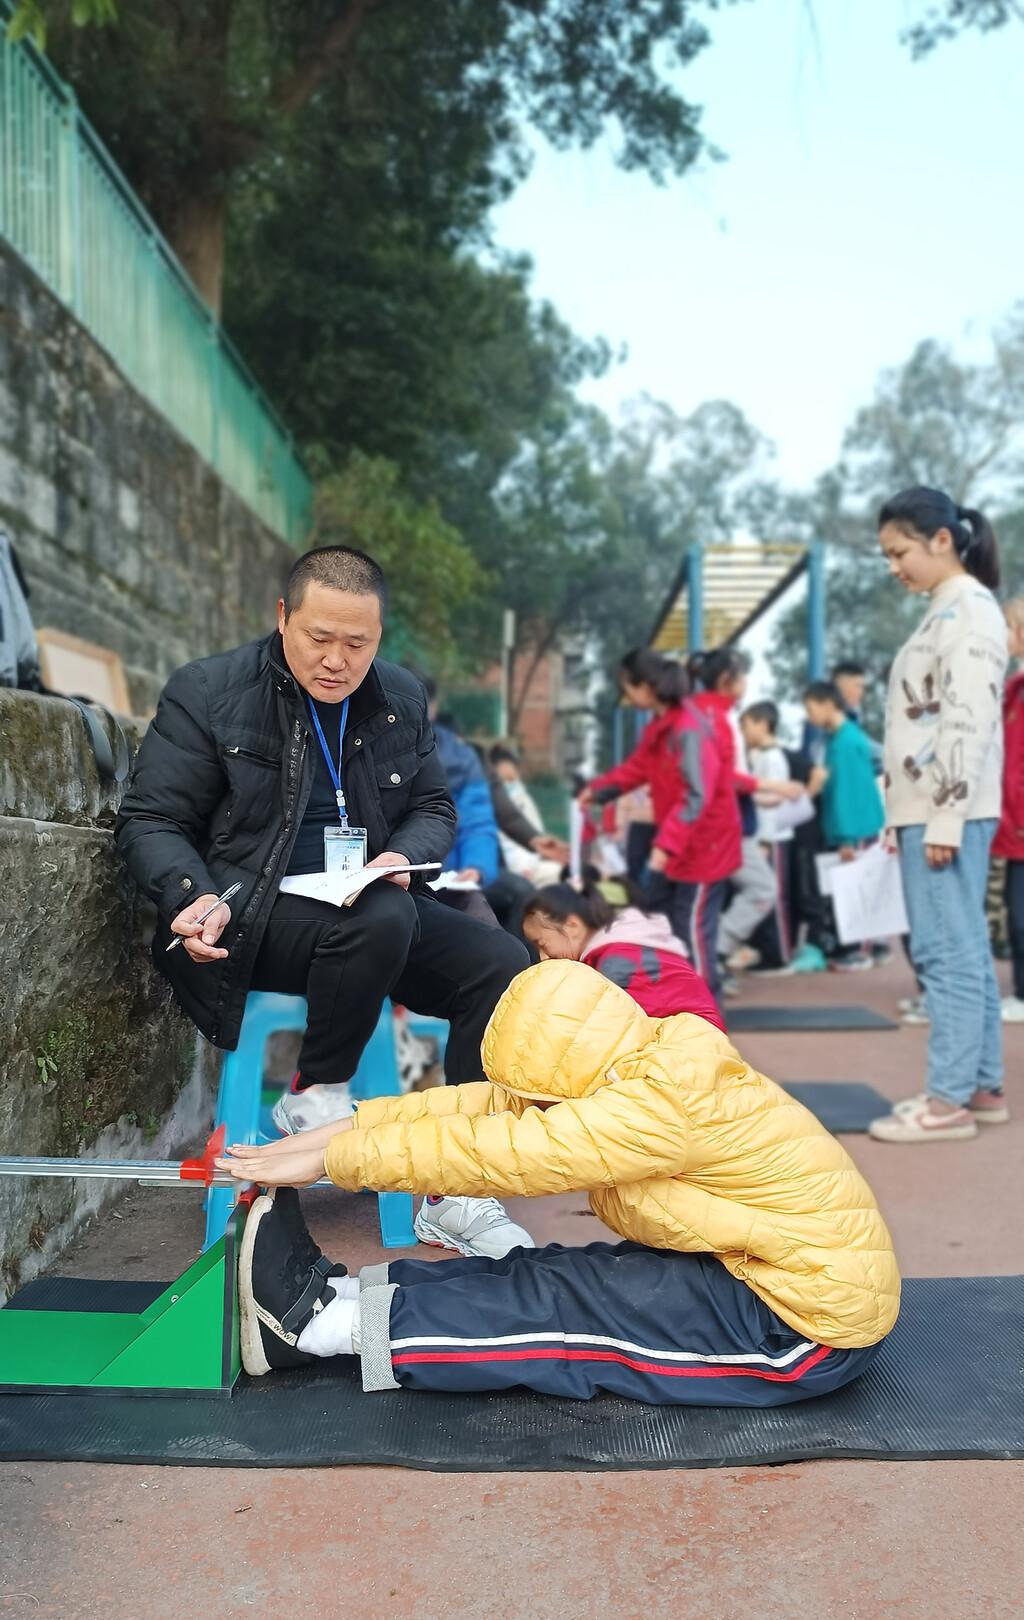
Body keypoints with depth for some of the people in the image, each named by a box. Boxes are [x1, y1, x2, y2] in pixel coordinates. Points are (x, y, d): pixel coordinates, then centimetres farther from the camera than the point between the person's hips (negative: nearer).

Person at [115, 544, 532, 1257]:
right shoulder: (207, 692, -4)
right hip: (254, 918, -5)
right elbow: (149, 820, -3)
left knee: (502, 962, -18)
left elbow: (434, 809, 16)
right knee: (382, 919, -36)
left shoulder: (402, 698, 9)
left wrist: (405, 854, -8)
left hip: (375, 910, 5)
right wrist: (195, 897, -23)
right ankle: (316, 1096, -10)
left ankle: (461, 1194, -10)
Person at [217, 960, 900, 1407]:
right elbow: (493, 1104, -3)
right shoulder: (647, 1064, -2)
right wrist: (344, 1128, -9)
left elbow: (498, 1150, -29)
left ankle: (332, 1322, -5)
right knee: (546, 1275, -3)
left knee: (558, 1302, -12)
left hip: (812, 1331, -8)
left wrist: (330, 1158, -21)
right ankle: (341, 1290, 0)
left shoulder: (664, 1101, -28)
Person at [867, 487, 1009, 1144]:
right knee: (965, 950, 11)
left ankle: (950, 1101, -2)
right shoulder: (947, 612, 19)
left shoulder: (969, 609, -11)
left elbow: (969, 722, -19)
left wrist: (946, 817, -21)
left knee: (946, 950, -7)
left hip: (950, 811, -10)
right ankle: (984, 1087, 17)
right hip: (933, 809, 10)